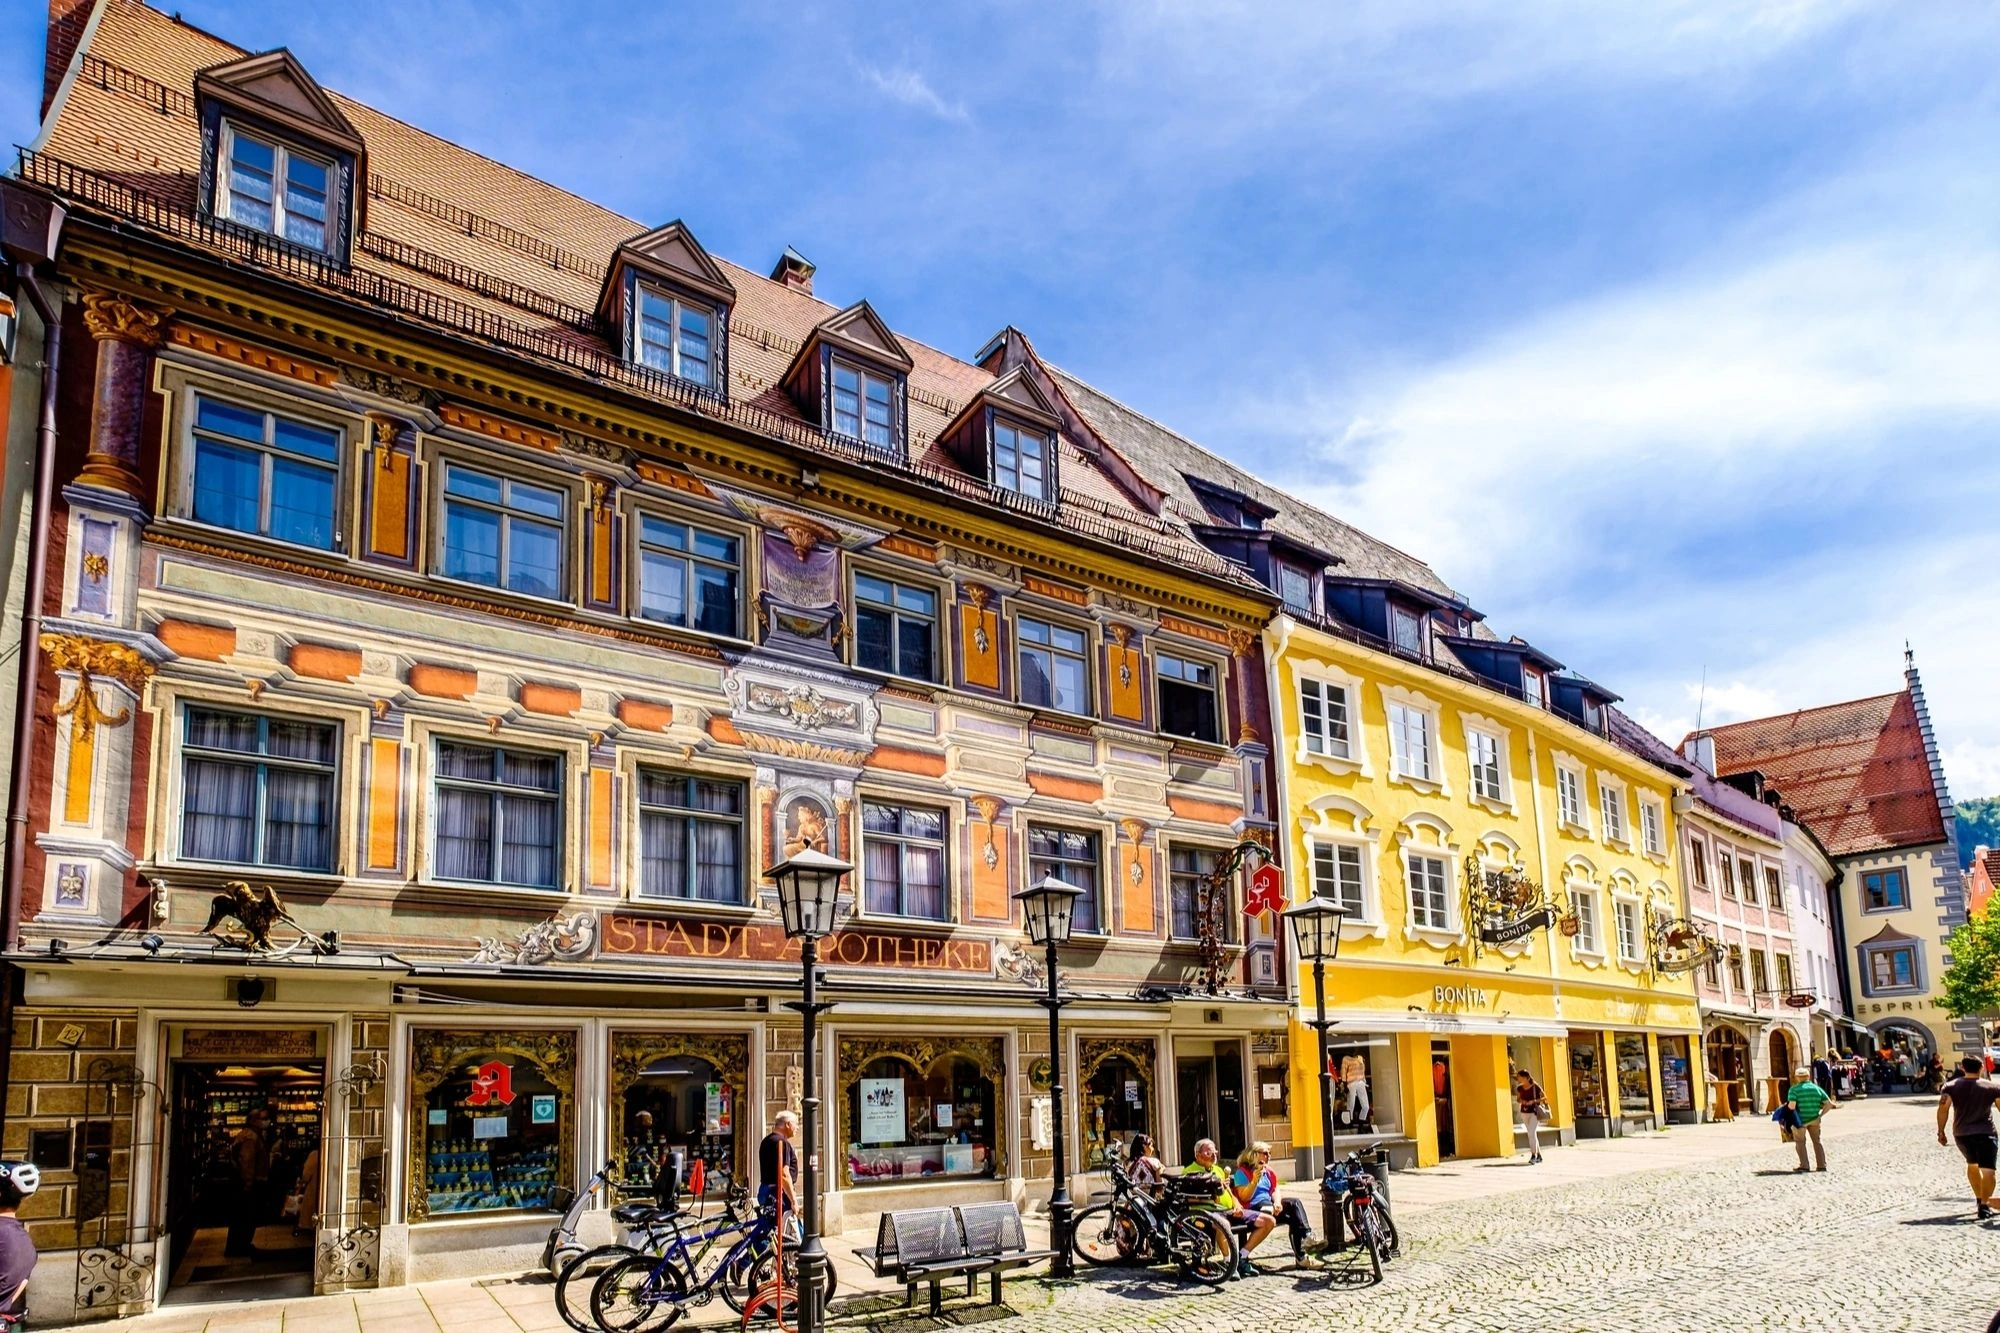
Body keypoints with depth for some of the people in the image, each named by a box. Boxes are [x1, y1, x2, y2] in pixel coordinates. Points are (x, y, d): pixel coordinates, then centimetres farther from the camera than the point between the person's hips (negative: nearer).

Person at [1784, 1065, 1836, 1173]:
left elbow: (1791, 1106, -22)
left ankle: (1804, 1166, 5)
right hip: (1814, 1119, 4)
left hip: (1800, 1119, -4)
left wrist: (1787, 1106, -1)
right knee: (1817, 1141, 19)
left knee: (1800, 1142, 10)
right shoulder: (1817, 1088, 2)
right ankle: (1822, 1165, 20)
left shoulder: (1794, 1089, -11)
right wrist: (1821, 1114, 10)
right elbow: (1828, 1104, -1)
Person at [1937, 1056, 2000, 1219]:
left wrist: (1941, 1131, -1)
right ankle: (1984, 1204, -20)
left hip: (1961, 1133, 3)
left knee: (1972, 1165, 26)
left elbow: (1943, 1108, -6)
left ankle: (1979, 1199, 34)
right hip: (1985, 1132, -3)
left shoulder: (1951, 1086, 2)